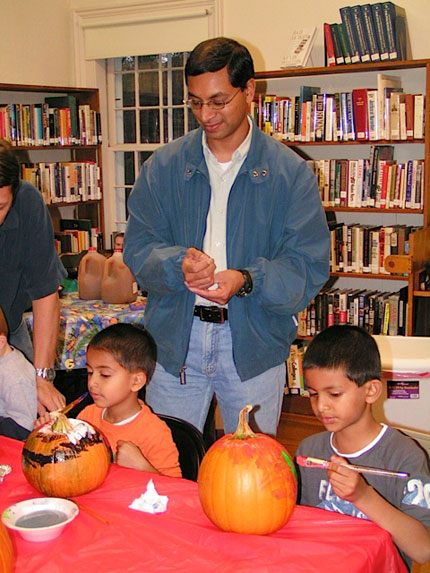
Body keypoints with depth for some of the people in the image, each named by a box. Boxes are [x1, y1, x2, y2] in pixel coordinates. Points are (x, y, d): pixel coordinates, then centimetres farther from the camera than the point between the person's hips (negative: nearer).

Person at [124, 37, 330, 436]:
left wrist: (247, 280, -24)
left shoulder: (290, 171, -3)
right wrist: (179, 264, -21)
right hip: (176, 338, 2)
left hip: (254, 343, -1)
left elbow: (309, 265, -7)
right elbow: (138, 248, 0)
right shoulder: (163, 166, 4)